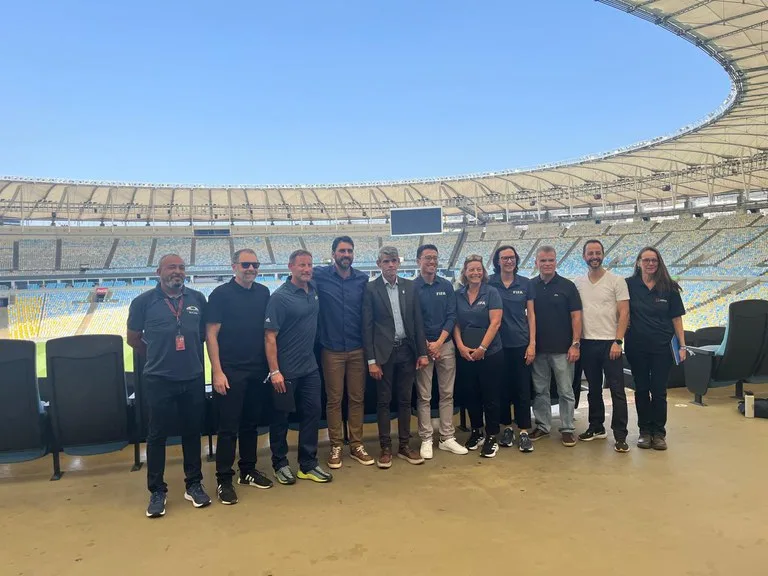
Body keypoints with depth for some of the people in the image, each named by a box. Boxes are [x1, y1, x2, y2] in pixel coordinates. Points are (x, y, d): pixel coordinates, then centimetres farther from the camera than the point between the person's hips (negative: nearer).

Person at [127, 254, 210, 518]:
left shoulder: (198, 299, 1)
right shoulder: (144, 301, -5)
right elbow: (133, 338, 4)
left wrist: (189, 355, 9)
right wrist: (158, 357, 7)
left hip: (194, 379, 2)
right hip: (159, 380, -2)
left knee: (192, 432, 13)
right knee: (158, 435, 8)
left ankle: (194, 485, 27)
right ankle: (157, 491, 22)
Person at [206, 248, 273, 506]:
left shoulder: (263, 293, 6)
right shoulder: (221, 294, -7)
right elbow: (211, 334, -9)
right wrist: (217, 372, -14)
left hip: (258, 371, 5)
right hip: (230, 372, -5)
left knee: (251, 423, 15)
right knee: (228, 427, 1)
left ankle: (248, 470, 30)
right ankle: (223, 480, 14)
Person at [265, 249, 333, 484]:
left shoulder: (313, 290, 4)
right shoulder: (280, 297, -14)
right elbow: (270, 336, -16)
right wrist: (274, 371, -19)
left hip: (310, 366, 6)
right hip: (285, 369, -6)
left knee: (312, 412, 9)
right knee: (281, 416, 7)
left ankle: (308, 464, 22)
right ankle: (280, 464, 24)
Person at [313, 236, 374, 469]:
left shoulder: (363, 279, 3)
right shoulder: (319, 275, -3)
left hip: (357, 349, 2)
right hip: (332, 349, -2)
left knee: (357, 398, 9)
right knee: (334, 399, 6)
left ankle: (356, 445, 22)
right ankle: (336, 447, 18)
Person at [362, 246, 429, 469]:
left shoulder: (409, 286, 6)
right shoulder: (371, 288, -4)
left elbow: (418, 321, 7)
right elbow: (367, 326, -6)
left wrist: (422, 352, 3)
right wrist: (371, 360, -9)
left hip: (407, 350, 3)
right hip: (384, 352, -3)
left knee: (405, 400, 11)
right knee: (384, 401, 5)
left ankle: (405, 446, 22)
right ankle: (385, 448, 16)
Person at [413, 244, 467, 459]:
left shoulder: (446, 286, 7)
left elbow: (451, 316, 2)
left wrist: (439, 342, -8)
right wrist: (425, 345, -9)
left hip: (445, 345, 3)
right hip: (422, 346, -3)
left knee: (447, 394, 7)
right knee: (424, 396, 2)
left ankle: (447, 438, 16)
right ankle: (426, 439, 10)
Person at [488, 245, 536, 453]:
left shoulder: (525, 284, 4)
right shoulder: (489, 283, 0)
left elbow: (531, 315, 5)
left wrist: (532, 344, -2)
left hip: (521, 344, 0)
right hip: (498, 344, 0)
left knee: (523, 389, 2)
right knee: (502, 388, 8)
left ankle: (524, 432, 10)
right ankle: (507, 427, 22)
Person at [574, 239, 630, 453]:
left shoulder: (616, 281, -3)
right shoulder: (578, 283, 8)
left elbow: (624, 313, -6)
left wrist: (617, 341, -14)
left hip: (609, 342, -4)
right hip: (587, 343, 4)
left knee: (617, 390, -3)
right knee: (593, 388, 14)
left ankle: (620, 435, 3)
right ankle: (596, 427, 26)